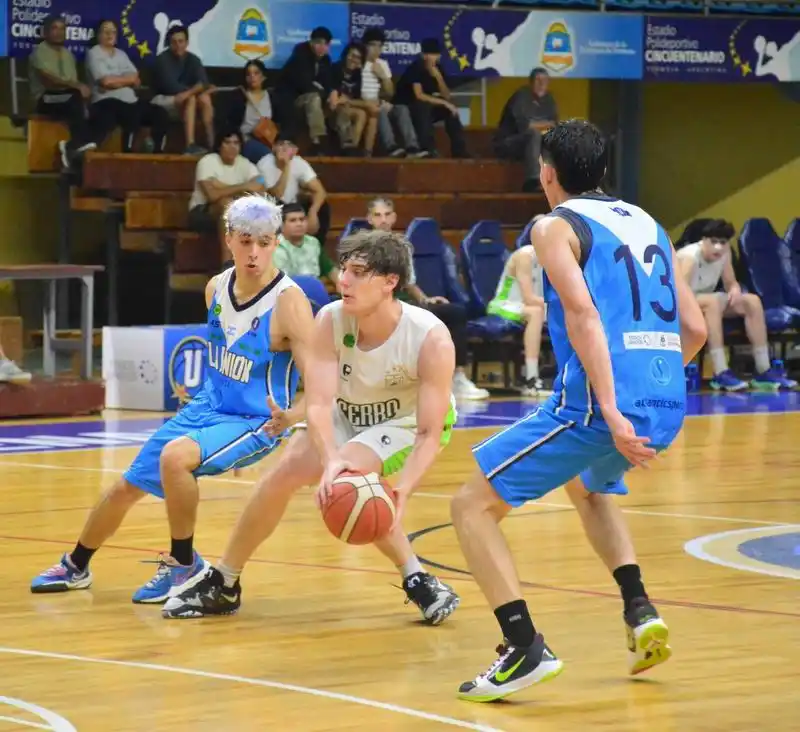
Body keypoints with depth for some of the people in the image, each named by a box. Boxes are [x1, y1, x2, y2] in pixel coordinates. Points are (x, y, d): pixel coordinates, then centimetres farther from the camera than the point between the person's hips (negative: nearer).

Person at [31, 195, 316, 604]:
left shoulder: (289, 303, -23)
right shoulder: (216, 288, -2)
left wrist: (292, 416, -47)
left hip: (257, 422, -7)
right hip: (208, 407, 7)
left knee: (175, 456, -34)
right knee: (128, 486, 13)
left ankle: (184, 566, -14)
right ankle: (75, 567, 40)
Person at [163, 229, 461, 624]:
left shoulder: (431, 338, -34)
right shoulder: (330, 320, -26)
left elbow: (430, 433, -32)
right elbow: (318, 403, -31)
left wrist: (401, 492, -48)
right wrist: (330, 460, -51)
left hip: (410, 421, -4)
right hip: (348, 415, 4)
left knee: (349, 476, -29)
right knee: (284, 473, -10)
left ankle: (417, 581, -14)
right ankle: (223, 585, 9)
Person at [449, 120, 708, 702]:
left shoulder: (556, 226, 1)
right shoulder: (647, 224, 21)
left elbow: (584, 315, -15)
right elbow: (695, 330, 19)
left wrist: (610, 411, -23)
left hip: (600, 403, -7)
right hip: (668, 406, 7)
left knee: (473, 506, 3)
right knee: (590, 487, 38)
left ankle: (526, 648, -12)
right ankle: (641, 614, 19)